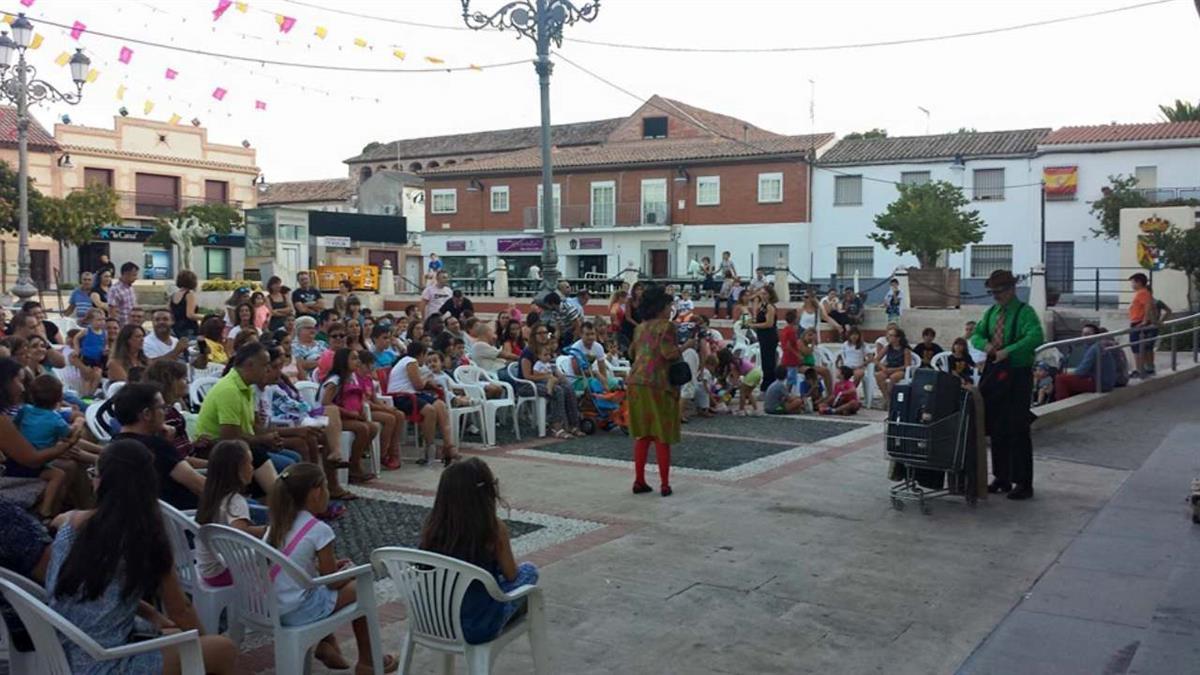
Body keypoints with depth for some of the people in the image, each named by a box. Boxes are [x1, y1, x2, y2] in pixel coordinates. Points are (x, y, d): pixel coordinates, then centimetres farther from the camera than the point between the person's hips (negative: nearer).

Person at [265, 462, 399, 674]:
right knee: (359, 588, 11)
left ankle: (325, 644, 33)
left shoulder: (277, 523, 5)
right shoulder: (319, 530, -18)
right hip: (297, 612, -8)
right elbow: (333, 582, -9)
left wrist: (330, 565, 16)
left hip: (270, 606, 8)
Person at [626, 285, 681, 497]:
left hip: (635, 381, 7)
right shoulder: (666, 326, -6)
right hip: (657, 383, -7)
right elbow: (668, 352, -16)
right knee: (662, 436, 1)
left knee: (642, 434, 13)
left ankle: (639, 481, 15)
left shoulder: (641, 327, 17)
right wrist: (684, 346, 1)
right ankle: (665, 485, 6)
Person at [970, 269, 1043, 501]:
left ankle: (1023, 483, 5)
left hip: (1017, 376, -7)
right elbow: (976, 335, 16)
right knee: (996, 429, 11)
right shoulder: (991, 312, 12)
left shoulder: (1025, 312, -9)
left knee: (1018, 431, -4)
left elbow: (1035, 337, -24)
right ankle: (1001, 479, 22)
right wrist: (985, 344, -6)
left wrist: (1007, 351, -28)